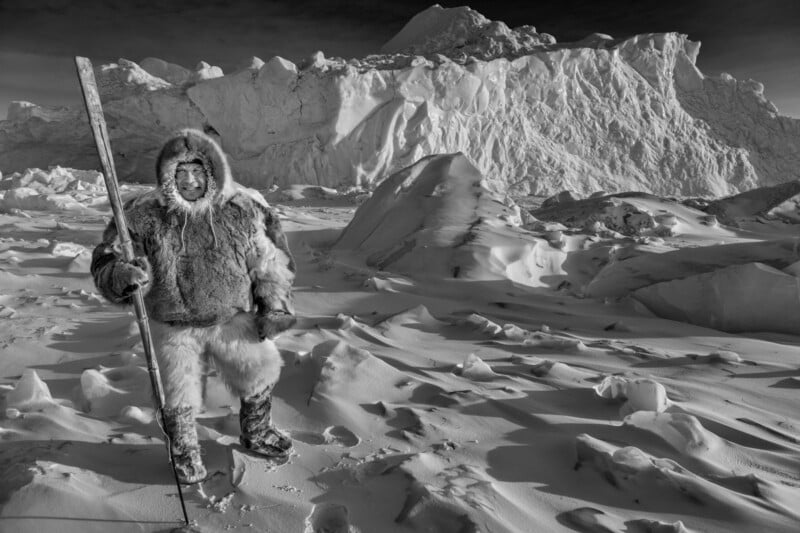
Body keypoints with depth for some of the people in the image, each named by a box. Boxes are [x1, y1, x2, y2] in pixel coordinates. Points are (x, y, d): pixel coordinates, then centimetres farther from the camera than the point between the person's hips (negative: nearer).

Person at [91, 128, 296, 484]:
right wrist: (122, 276, -33)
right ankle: (185, 451, 45)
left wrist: (275, 307, -5)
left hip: (234, 320, 1)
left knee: (261, 372, 14)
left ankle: (257, 433, 45)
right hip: (174, 328, -1)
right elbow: (106, 261, -9)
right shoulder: (144, 216, -13)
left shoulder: (244, 209, -11)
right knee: (179, 401, 13)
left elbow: (271, 261, -2)